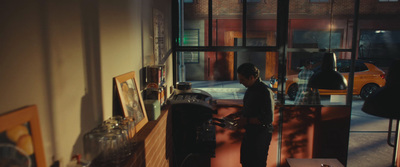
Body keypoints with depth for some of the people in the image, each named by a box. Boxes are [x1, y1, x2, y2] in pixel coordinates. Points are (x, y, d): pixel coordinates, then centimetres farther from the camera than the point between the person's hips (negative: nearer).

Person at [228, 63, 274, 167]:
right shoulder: (250, 90, 8)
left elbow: (268, 118, -23)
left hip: (261, 134, -9)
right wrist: (237, 114, 10)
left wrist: (246, 120, -19)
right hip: (250, 132, 9)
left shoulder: (265, 92, -20)